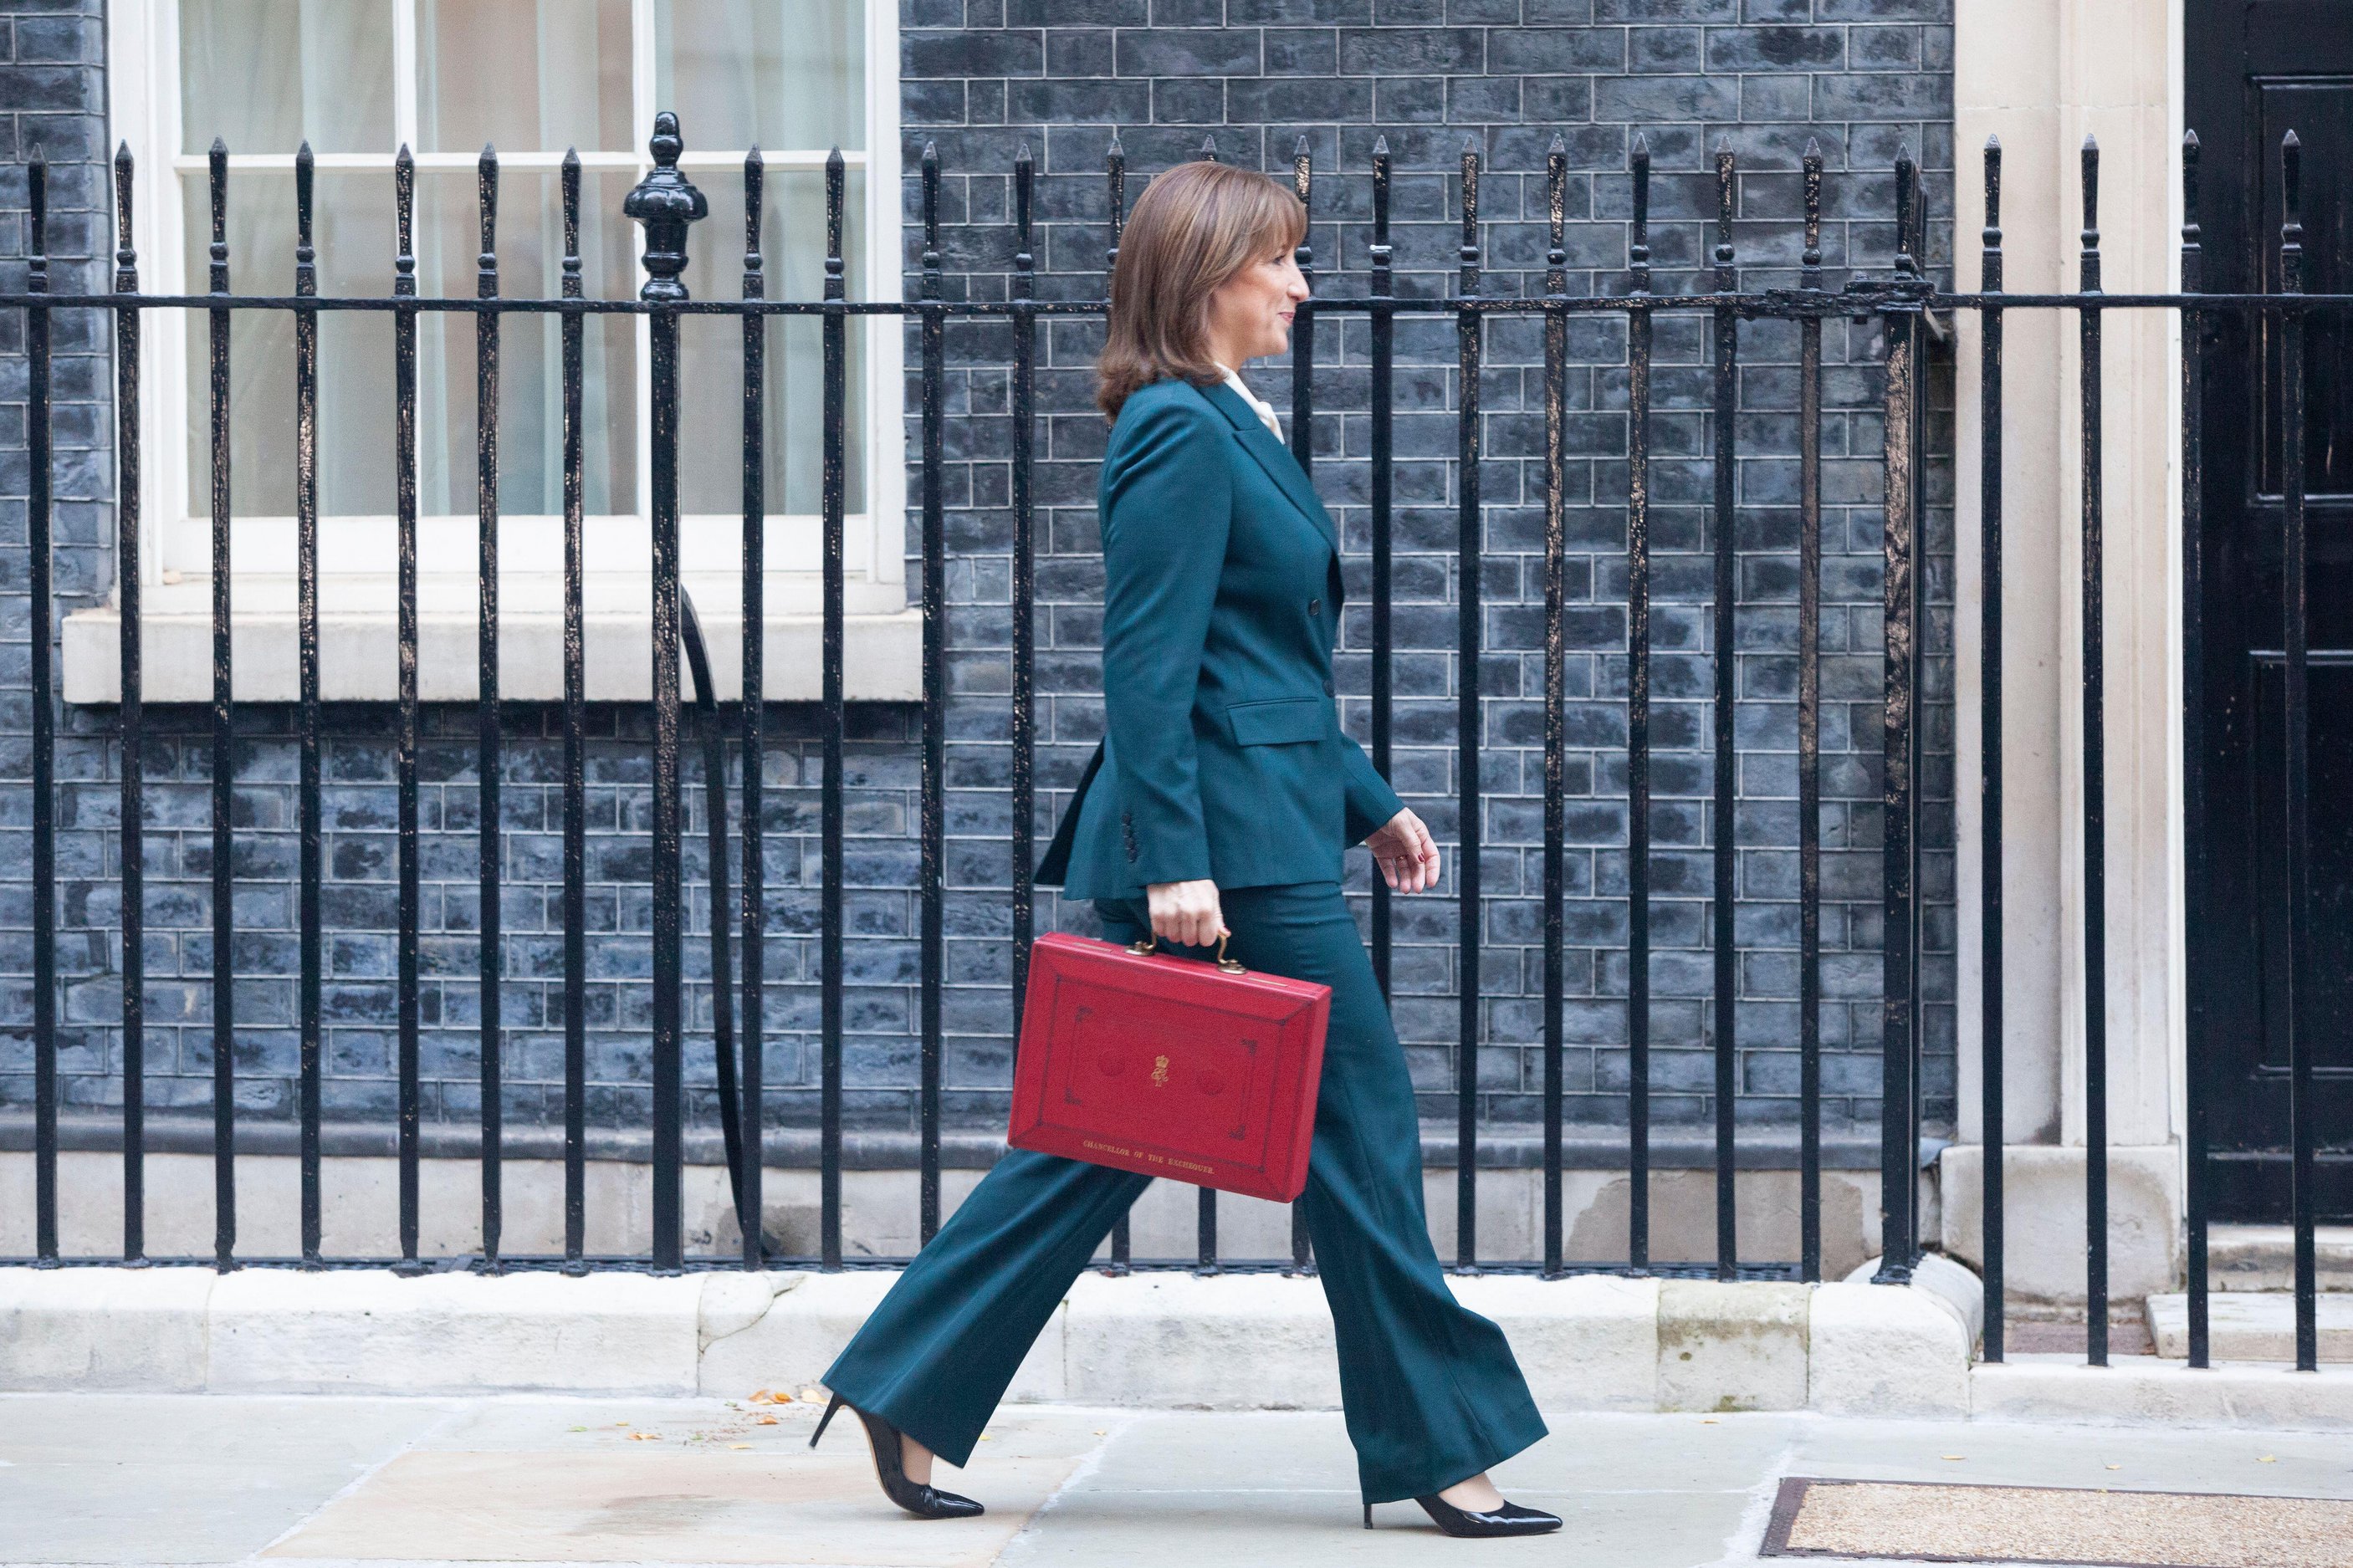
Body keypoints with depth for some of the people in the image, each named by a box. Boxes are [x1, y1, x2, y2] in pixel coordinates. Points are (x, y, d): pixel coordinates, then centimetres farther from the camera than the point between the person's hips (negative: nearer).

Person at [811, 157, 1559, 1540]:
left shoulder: (1228, 428, 17)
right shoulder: (1180, 434, -13)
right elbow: (1147, 667, -19)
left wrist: (1371, 803, 24)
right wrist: (1176, 861, -23)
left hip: (1265, 831, 10)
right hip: (1234, 843, -10)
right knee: (1361, 1122, -2)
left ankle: (908, 1397, 13)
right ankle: (1441, 1445, 6)